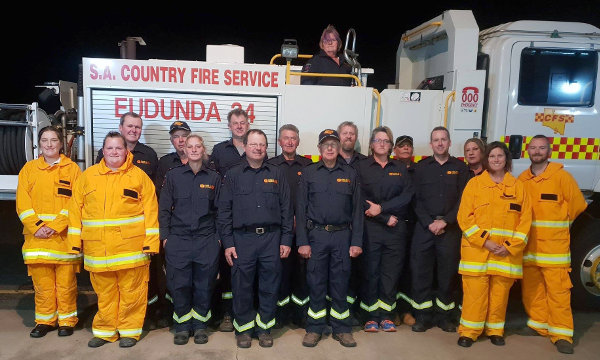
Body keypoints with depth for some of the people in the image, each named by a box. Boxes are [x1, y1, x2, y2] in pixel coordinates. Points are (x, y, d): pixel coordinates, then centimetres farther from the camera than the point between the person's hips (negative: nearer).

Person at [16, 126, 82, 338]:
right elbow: (23, 203, 4)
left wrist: (54, 227, -12)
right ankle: (45, 321, 23)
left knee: (66, 283, 3)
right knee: (42, 283, 7)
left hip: (64, 236, -2)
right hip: (37, 237, 2)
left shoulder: (72, 169, 3)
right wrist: (37, 227, -9)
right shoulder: (29, 168, 11)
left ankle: (66, 320, 18)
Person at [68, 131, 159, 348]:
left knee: (131, 293, 5)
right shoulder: (88, 176, 11)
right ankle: (104, 330, 28)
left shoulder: (139, 176, 3)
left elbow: (151, 210, -2)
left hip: (131, 247, -2)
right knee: (104, 293, 13)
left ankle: (129, 330, 20)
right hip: (97, 248, 3)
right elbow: (76, 209, 10)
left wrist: (150, 241, -8)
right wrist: (75, 241, 5)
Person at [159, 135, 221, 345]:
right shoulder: (173, 175, 6)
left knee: (204, 285, 5)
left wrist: (218, 237, 2)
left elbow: (219, 211, 9)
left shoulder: (213, 178, 7)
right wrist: (165, 236, 0)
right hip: (178, 240, 0)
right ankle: (182, 326, 19)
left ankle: (200, 326, 21)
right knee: (179, 285, 2)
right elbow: (164, 208, 6)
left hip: (206, 240, 0)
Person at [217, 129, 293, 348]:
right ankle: (243, 328, 23)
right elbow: (224, 211, 4)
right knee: (242, 286, 5)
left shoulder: (277, 174, 9)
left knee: (269, 286, 7)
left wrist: (286, 240, 2)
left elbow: (286, 209, 8)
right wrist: (227, 243, -3)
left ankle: (264, 327, 23)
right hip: (242, 239, -1)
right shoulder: (233, 175, 6)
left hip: (271, 238, 1)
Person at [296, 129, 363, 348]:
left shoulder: (350, 174, 8)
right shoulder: (309, 173, 5)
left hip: (342, 235, 1)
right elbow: (301, 209, 1)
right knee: (316, 283, 5)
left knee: (340, 283, 8)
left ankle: (341, 329, 21)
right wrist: (302, 241, -6)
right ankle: (314, 329, 18)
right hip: (316, 235, -1)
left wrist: (357, 241, -1)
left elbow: (357, 210, 6)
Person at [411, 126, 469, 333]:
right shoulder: (421, 167, 9)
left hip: (450, 229, 0)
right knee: (421, 271, 0)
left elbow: (463, 200, 1)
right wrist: (429, 223, -9)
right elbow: (416, 199, 3)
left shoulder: (460, 168, 8)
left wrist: (445, 221, -10)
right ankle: (423, 316, 12)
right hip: (424, 227, 0)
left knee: (448, 272, 5)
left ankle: (444, 316, 19)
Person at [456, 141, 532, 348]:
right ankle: (469, 331, 10)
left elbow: (525, 219, 5)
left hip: (507, 252, 2)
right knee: (475, 292, -3)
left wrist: (511, 246, -6)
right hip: (477, 250, -2)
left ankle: (495, 330, 24)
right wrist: (484, 241, -11)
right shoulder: (474, 183, 4)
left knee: (500, 292, 7)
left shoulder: (517, 186, 9)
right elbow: (465, 216, -2)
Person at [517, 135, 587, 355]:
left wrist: (557, 224, 6)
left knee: (558, 289, -6)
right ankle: (539, 324, 25)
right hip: (528, 245, 5)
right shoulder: (522, 180, 8)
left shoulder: (561, 176, -3)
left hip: (554, 244, -4)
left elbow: (577, 203, 0)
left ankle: (562, 334, 1)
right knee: (531, 289, 11)